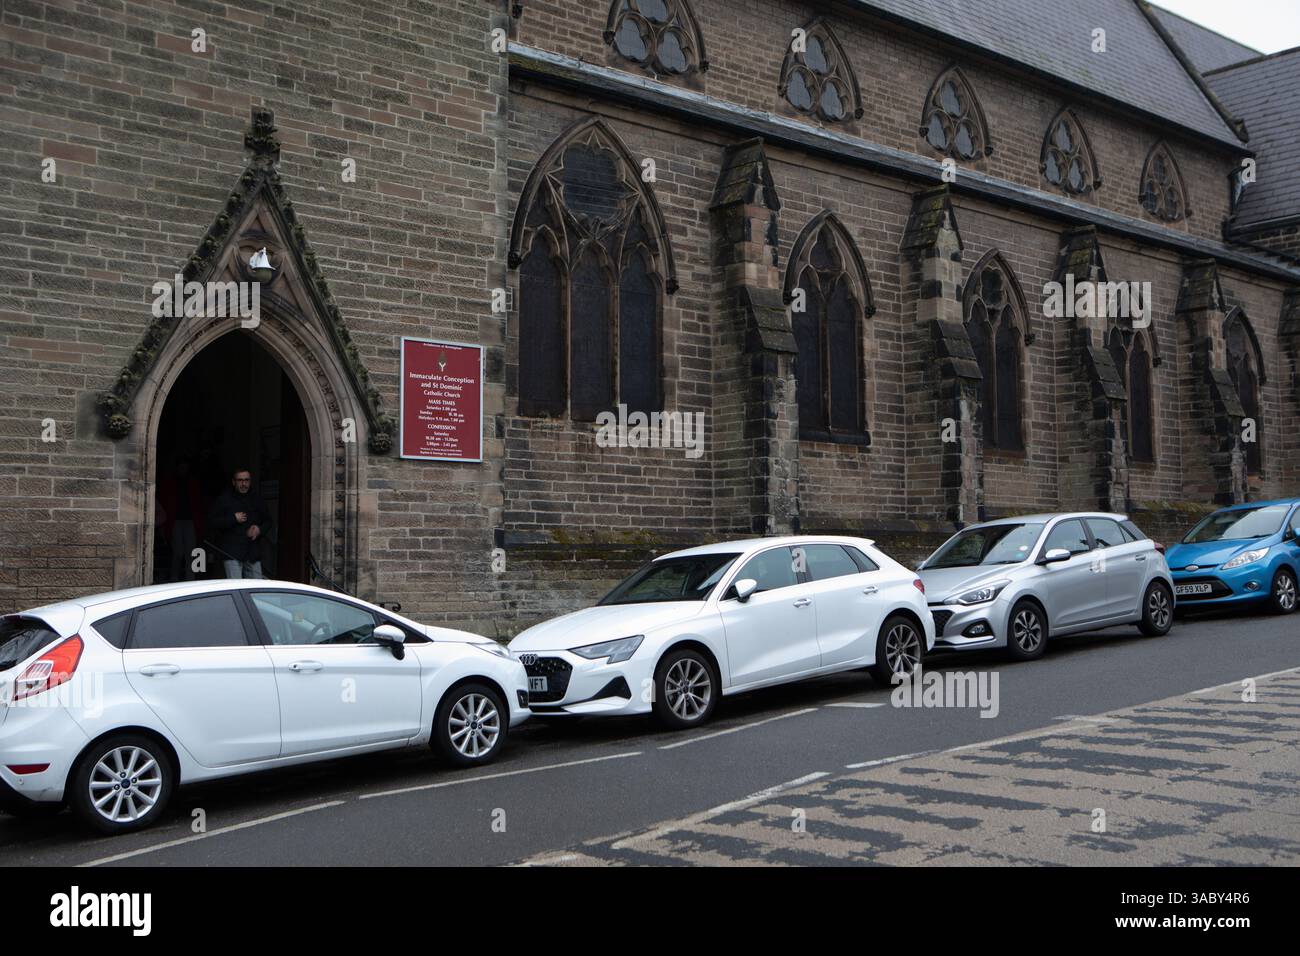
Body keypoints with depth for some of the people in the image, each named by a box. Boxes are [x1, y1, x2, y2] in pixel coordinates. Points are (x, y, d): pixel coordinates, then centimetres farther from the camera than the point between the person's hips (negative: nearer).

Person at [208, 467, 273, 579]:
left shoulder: (257, 499, 13)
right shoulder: (224, 499, 0)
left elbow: (268, 521, 20)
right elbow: (212, 520, -4)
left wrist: (260, 530, -1)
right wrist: (233, 519, -12)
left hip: (253, 553, 5)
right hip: (232, 553, -4)